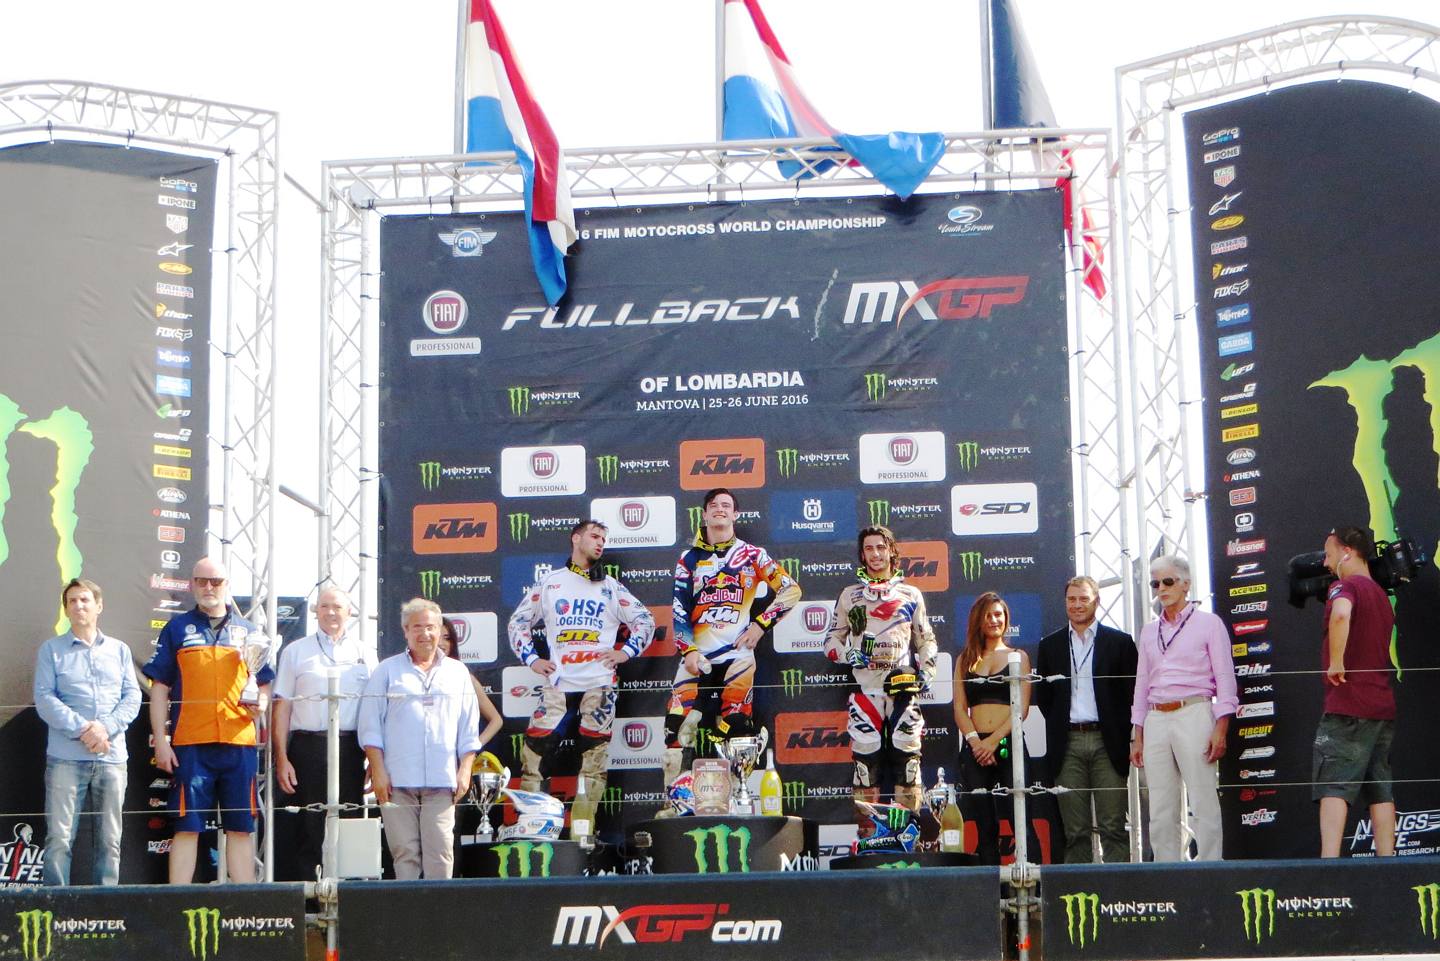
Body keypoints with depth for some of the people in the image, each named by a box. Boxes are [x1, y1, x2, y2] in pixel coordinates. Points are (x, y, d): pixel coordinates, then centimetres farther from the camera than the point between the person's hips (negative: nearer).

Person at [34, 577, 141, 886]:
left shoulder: (119, 650, 15)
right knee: (59, 838, -6)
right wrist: (82, 730, -15)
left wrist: (106, 728, -11)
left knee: (109, 840, 3)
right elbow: (44, 699, -3)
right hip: (66, 757, -2)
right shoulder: (51, 650, 8)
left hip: (112, 756, 2)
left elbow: (132, 697, 7)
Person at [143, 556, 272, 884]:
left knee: (241, 827, 4)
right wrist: (160, 740, -1)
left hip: (239, 743, 2)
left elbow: (264, 685, 18)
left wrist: (260, 705, -5)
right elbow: (159, 688, 7)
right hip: (190, 745, -2)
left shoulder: (248, 631, 15)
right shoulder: (177, 629, 10)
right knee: (187, 826, -2)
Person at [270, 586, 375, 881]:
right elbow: (282, 707, 5)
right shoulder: (295, 652, 9)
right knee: (306, 832, -1)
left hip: (351, 749, 2)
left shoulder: (364, 655, 14)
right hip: (308, 748, -2)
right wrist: (281, 759, -4)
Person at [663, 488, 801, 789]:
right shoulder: (689, 559, 14)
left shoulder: (752, 555, 10)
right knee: (677, 724, -11)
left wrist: (760, 625, -1)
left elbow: (791, 590, 7)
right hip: (697, 655, 1)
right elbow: (677, 610, 8)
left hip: (737, 654, -1)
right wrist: (688, 650, -5)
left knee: (737, 726, -8)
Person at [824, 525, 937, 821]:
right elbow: (832, 639, 17)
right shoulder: (850, 595, 16)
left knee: (907, 752, -7)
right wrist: (848, 655, -3)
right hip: (865, 687, 0)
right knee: (865, 755, -6)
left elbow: (926, 639, 18)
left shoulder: (911, 595, 16)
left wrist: (926, 671, 1)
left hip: (903, 686, 0)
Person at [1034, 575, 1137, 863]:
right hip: (1068, 745, 2)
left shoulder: (1119, 642, 6)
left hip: (1108, 743, -2)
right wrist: (1059, 727, 6)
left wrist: (1121, 736, -2)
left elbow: (1132, 693, 4)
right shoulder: (1050, 645, 13)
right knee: (1075, 830, 2)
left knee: (1113, 827, -3)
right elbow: (1043, 696, 15)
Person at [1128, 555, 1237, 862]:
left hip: (1194, 714, -5)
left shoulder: (1208, 623, 4)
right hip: (1156, 720, 5)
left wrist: (1221, 729, -10)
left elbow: (1225, 678, -1)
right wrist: (1137, 736, 14)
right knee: (1160, 810, 3)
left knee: (1204, 804, -7)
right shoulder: (1149, 632, 19)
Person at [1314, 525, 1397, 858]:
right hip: (1383, 705, 8)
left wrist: (1336, 662, -23)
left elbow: (1341, 615, -32)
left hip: (1347, 706, -8)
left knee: (1334, 787, -11)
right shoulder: (1382, 596, 20)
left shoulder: (1345, 586, -8)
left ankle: (1329, 861, -20)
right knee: (1380, 789, 8)